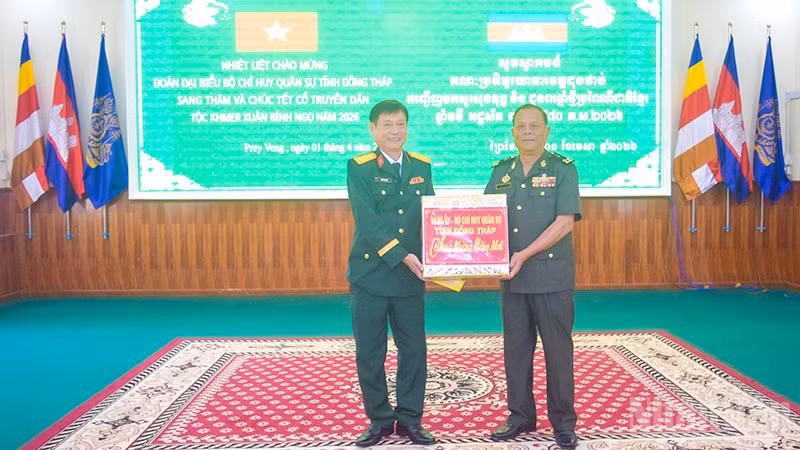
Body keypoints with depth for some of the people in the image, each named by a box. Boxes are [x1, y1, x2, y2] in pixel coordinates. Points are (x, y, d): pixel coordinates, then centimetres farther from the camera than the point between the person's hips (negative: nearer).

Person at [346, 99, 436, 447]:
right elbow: (367, 221, -14)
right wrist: (401, 255, -22)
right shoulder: (359, 167, -4)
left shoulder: (421, 166, 9)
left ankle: (409, 418, 26)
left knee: (414, 349, 9)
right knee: (369, 353, 7)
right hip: (370, 274, -3)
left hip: (411, 276, 3)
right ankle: (379, 420, 25)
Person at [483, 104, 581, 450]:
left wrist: (525, 255, -17)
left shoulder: (563, 169, -3)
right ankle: (520, 417, 26)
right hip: (512, 276, 4)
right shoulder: (501, 171, 11)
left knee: (557, 349, 4)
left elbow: (565, 222, -12)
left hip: (552, 275, -4)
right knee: (515, 348, 11)